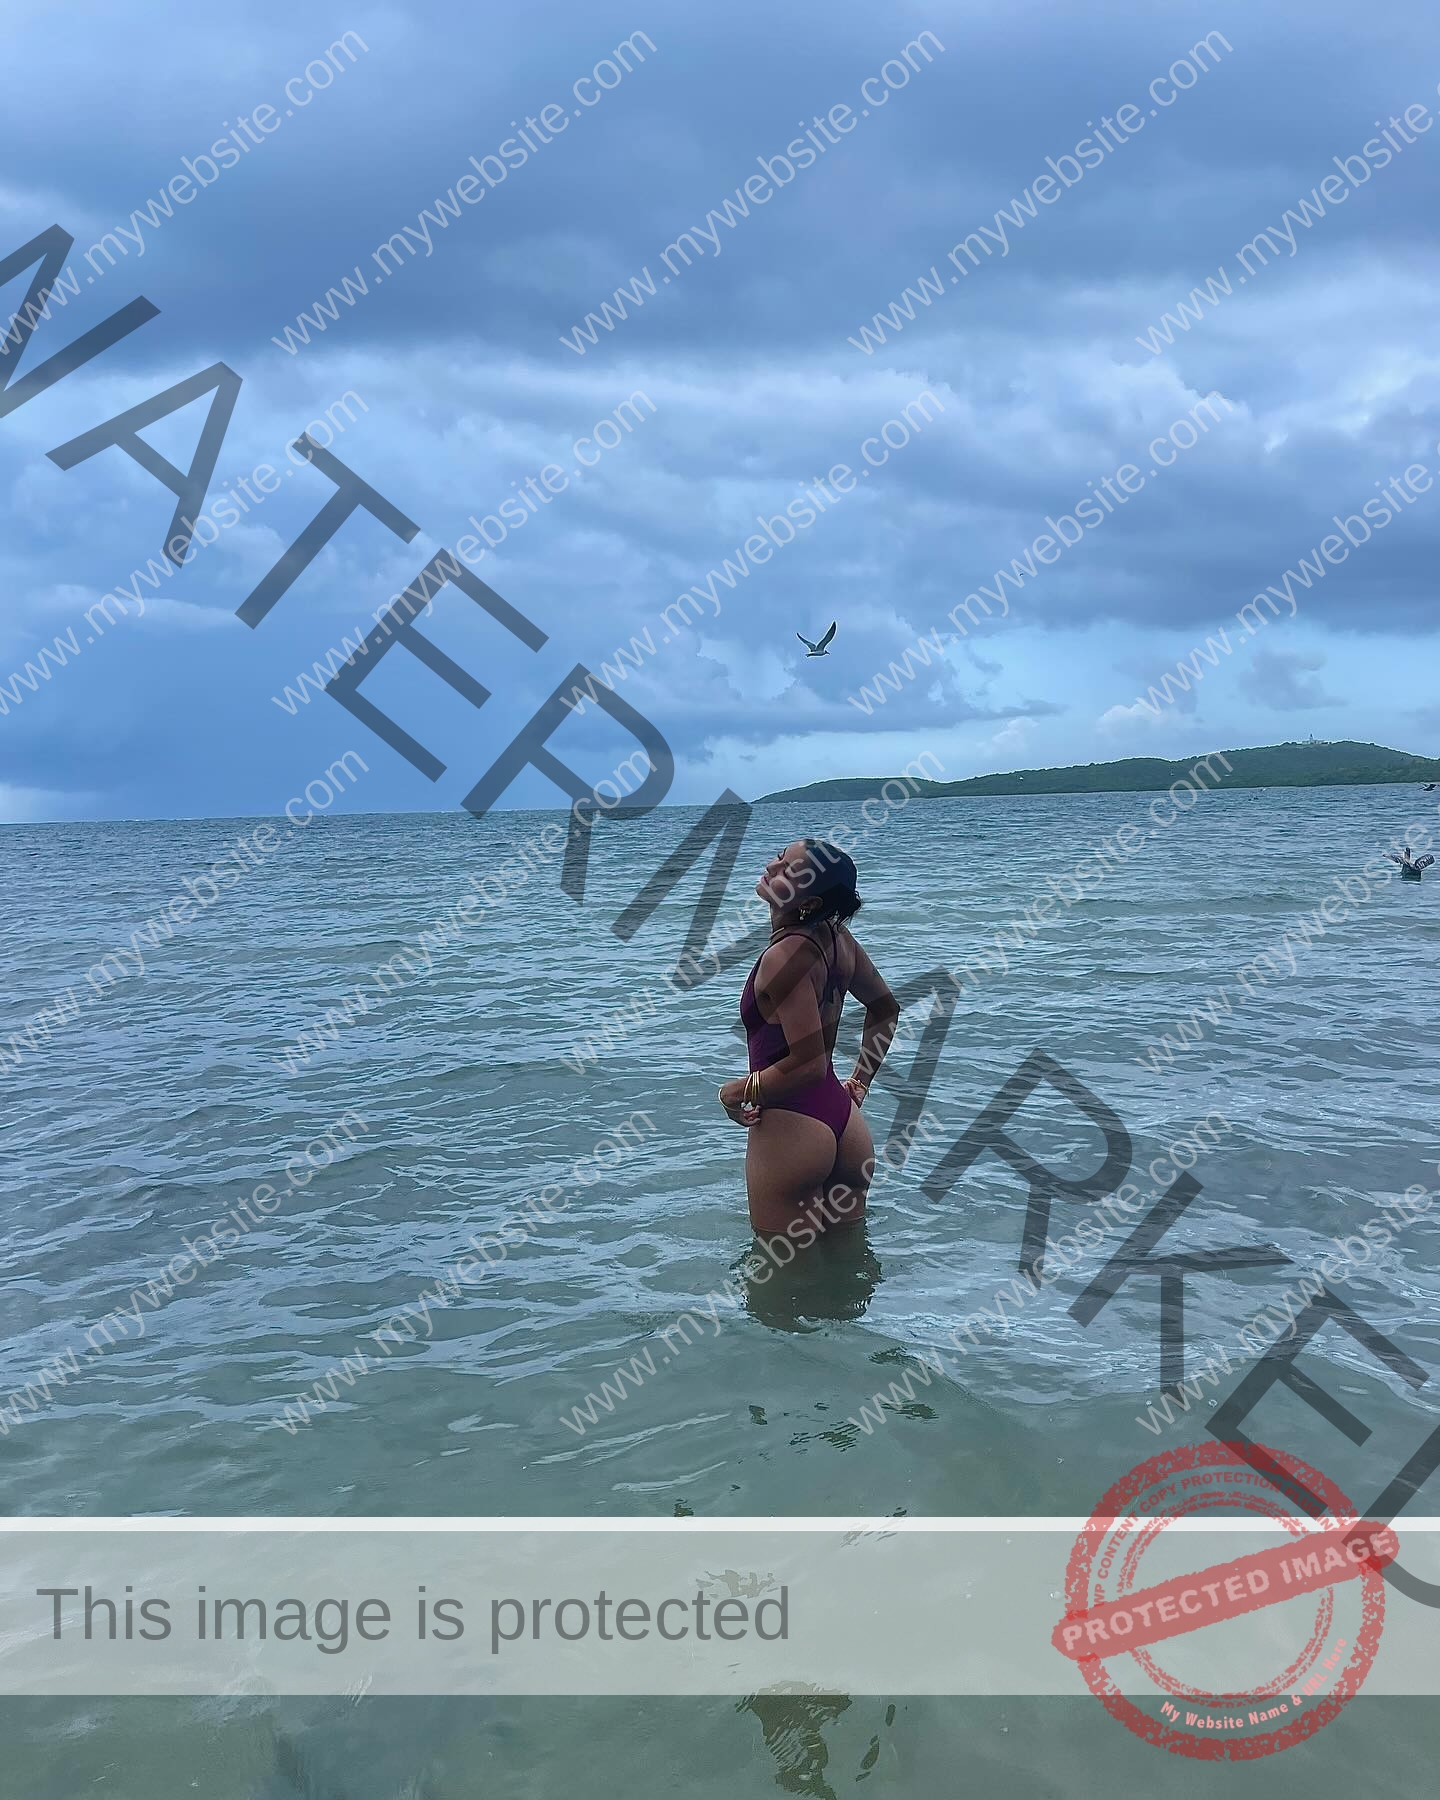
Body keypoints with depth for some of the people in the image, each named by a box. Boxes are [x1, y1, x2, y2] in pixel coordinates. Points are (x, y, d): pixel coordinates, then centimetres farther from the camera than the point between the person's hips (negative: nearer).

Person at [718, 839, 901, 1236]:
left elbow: (810, 1064, -24)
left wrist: (738, 1092, -10)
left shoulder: (785, 956, -21)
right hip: (843, 1122, 9)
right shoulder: (836, 936, 3)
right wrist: (860, 1082, 22)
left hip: (790, 1130, -8)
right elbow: (886, 1009, 19)